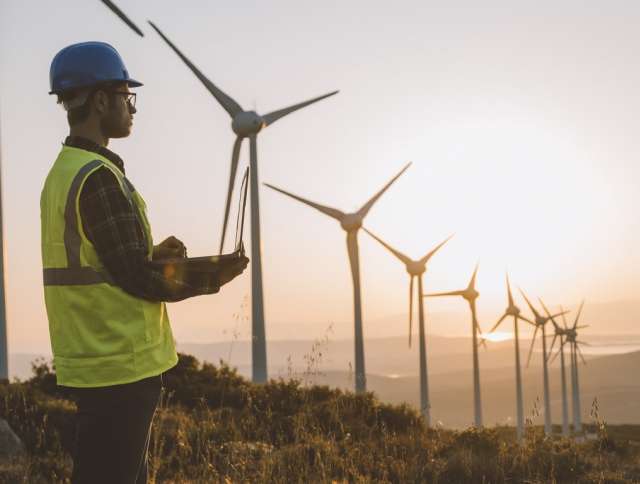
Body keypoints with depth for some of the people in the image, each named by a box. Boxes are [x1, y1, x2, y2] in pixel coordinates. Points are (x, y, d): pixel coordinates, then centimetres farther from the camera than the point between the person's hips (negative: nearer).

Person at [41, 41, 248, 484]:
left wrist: (153, 255, 10)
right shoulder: (99, 177, -17)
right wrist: (208, 281, -4)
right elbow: (134, 277, -17)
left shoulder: (63, 172, 14)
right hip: (121, 365, -10)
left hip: (89, 361, 10)